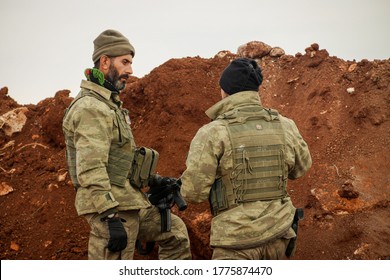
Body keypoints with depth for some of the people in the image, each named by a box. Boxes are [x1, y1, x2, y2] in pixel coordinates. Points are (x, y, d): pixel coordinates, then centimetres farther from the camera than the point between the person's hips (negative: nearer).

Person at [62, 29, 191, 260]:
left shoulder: (110, 104, 17)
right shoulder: (91, 108, -16)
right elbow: (90, 170, -25)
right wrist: (110, 218, -29)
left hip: (129, 203, 10)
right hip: (110, 209, -10)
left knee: (175, 232, 20)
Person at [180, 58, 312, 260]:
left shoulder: (212, 133, -12)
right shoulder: (285, 127, 2)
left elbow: (193, 192, -11)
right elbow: (301, 167, 21)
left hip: (238, 240, -5)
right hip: (278, 236, 5)